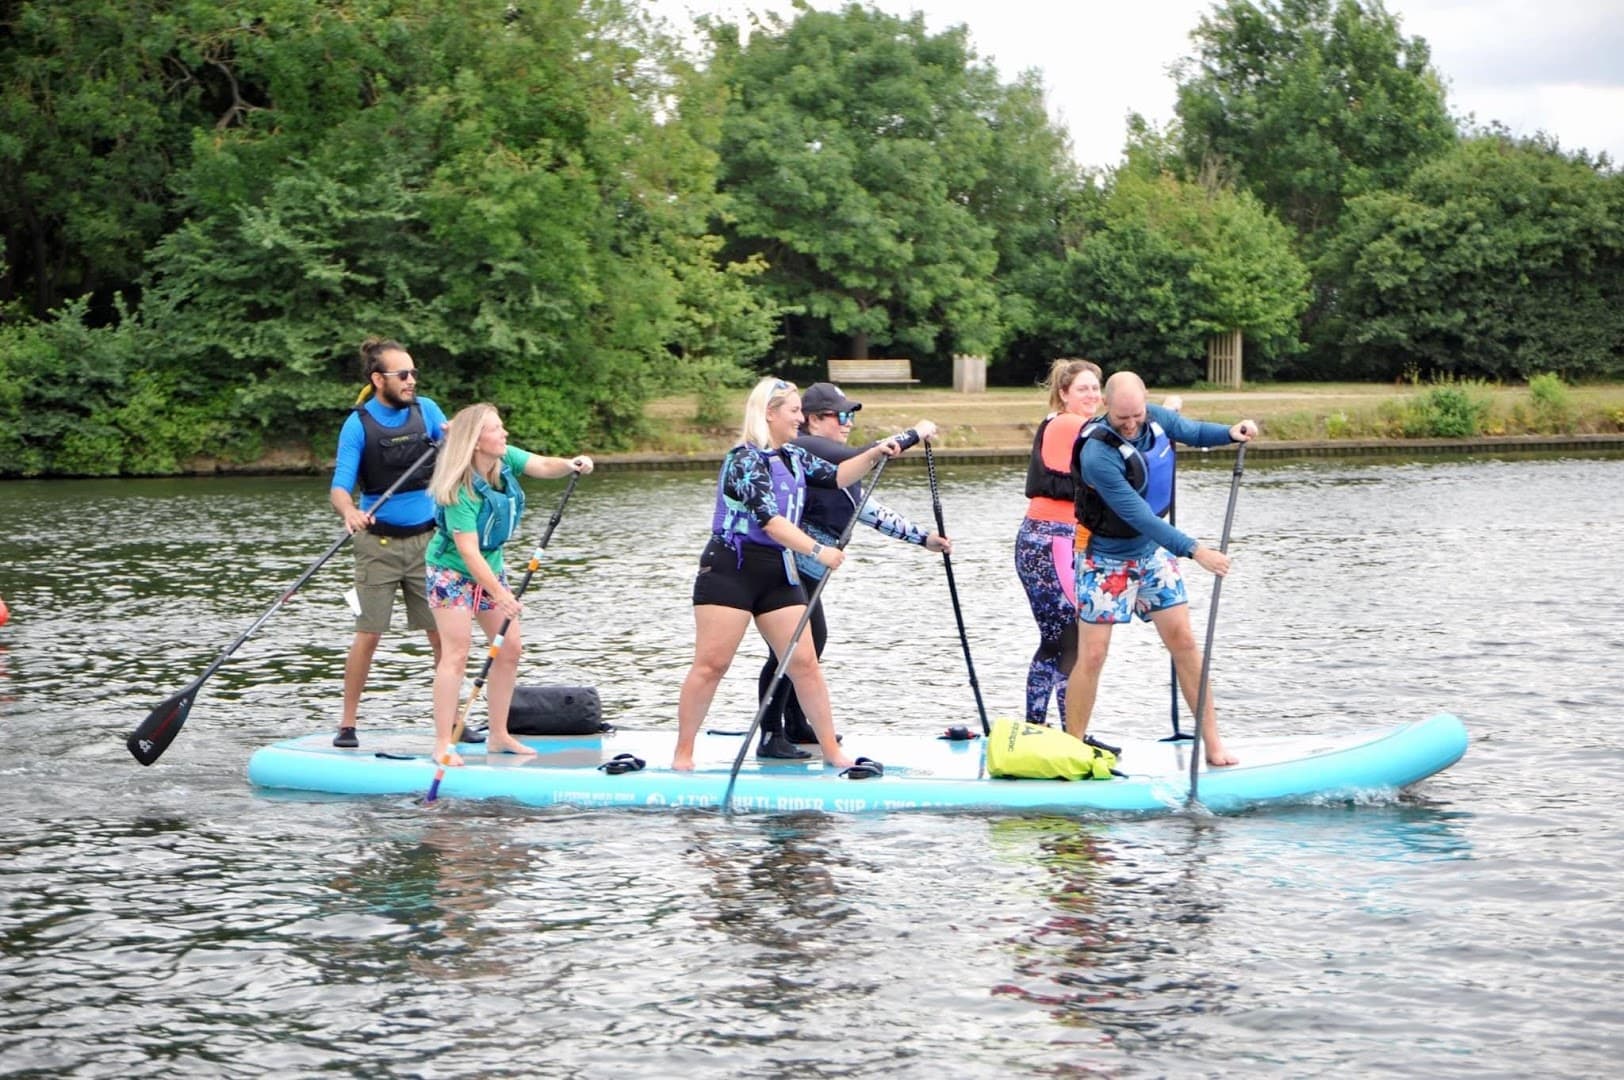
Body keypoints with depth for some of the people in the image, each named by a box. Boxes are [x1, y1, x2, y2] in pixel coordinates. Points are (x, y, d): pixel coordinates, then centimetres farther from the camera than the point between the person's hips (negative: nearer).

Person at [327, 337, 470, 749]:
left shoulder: (425, 410, 3)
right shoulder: (358, 424, -8)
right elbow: (339, 486, -14)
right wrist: (349, 511, -36)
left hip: (426, 538, 3)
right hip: (379, 542, -3)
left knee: (443, 633, 3)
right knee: (368, 634, -4)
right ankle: (347, 723, 6)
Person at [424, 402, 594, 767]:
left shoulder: (506, 459, -8)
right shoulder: (461, 491, -29)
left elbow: (542, 466, -19)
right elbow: (468, 552, -31)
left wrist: (570, 465, -41)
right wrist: (499, 594, -36)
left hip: (490, 567, 8)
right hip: (451, 570, -8)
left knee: (509, 650, 6)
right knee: (457, 652, -13)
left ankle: (498, 735, 16)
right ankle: (442, 745, -11)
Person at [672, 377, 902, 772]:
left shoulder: (793, 457, 12)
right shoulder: (744, 459, -14)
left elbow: (836, 476, 14)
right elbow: (769, 519, -23)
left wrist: (873, 455, -2)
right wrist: (817, 550, -27)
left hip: (779, 575, 8)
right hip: (730, 571, -8)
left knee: (804, 662, 4)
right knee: (711, 664, -5)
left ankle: (832, 751, 9)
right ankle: (682, 753, 2)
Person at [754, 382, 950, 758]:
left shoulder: (834, 464, 17)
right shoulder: (804, 448, -14)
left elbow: (869, 510, 19)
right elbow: (862, 457, -25)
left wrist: (923, 538, 17)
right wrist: (914, 434, -15)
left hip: (803, 571, 11)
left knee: (814, 640, 18)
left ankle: (796, 725, 30)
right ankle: (770, 738, -10)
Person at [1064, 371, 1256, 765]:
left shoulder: (1157, 419, -9)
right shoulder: (1098, 455, -30)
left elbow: (1193, 431, 13)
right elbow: (1137, 516, -31)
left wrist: (1230, 432, -8)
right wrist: (1193, 550, -33)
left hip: (1153, 551, 6)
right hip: (1106, 560, -6)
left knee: (1183, 640, 3)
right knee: (1092, 656, -5)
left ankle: (1213, 744, 9)